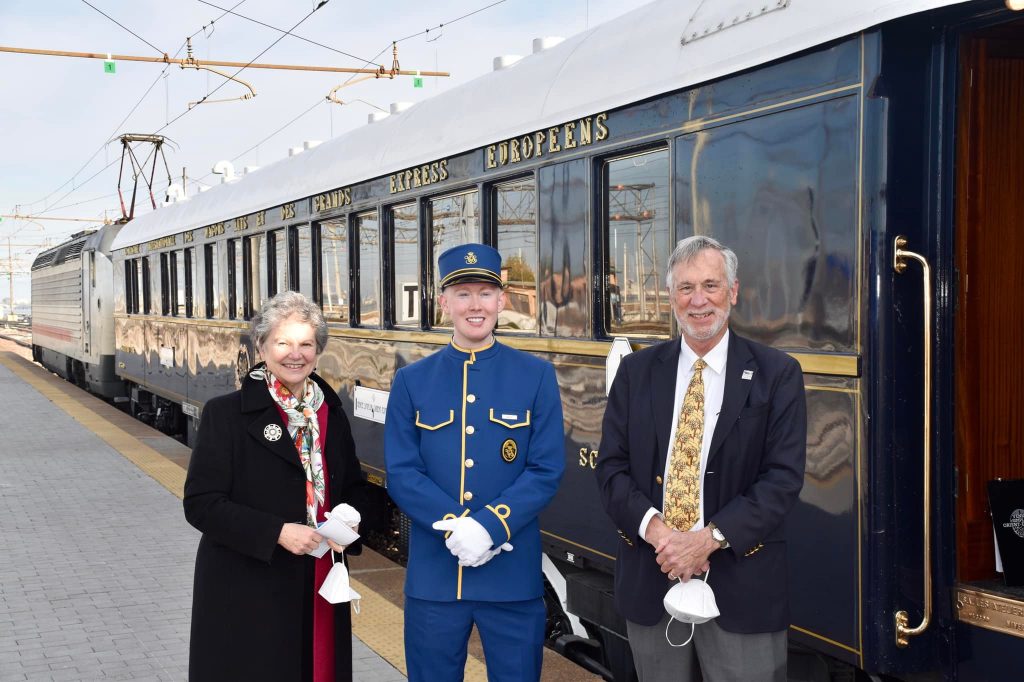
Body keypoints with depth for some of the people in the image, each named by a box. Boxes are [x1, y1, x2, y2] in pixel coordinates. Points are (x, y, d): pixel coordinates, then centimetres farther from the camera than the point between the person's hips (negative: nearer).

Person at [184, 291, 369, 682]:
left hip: (319, 592, 4)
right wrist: (276, 532, -21)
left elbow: (352, 487, 18)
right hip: (246, 594, -4)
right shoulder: (226, 414, -7)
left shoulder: (331, 413, 7)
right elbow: (201, 503, -11)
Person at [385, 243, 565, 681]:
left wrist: (490, 527, -17)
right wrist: (456, 526, -16)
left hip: (513, 575, -1)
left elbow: (546, 471, -5)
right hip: (432, 576, 1)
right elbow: (400, 474, -3)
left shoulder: (537, 376, 1)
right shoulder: (411, 381, 4)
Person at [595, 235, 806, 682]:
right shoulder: (636, 371, 6)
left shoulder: (777, 374, -2)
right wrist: (655, 530, -15)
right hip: (650, 576, 3)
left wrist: (711, 538, -18)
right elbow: (611, 466, 2)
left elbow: (783, 477, -8)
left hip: (740, 582, -2)